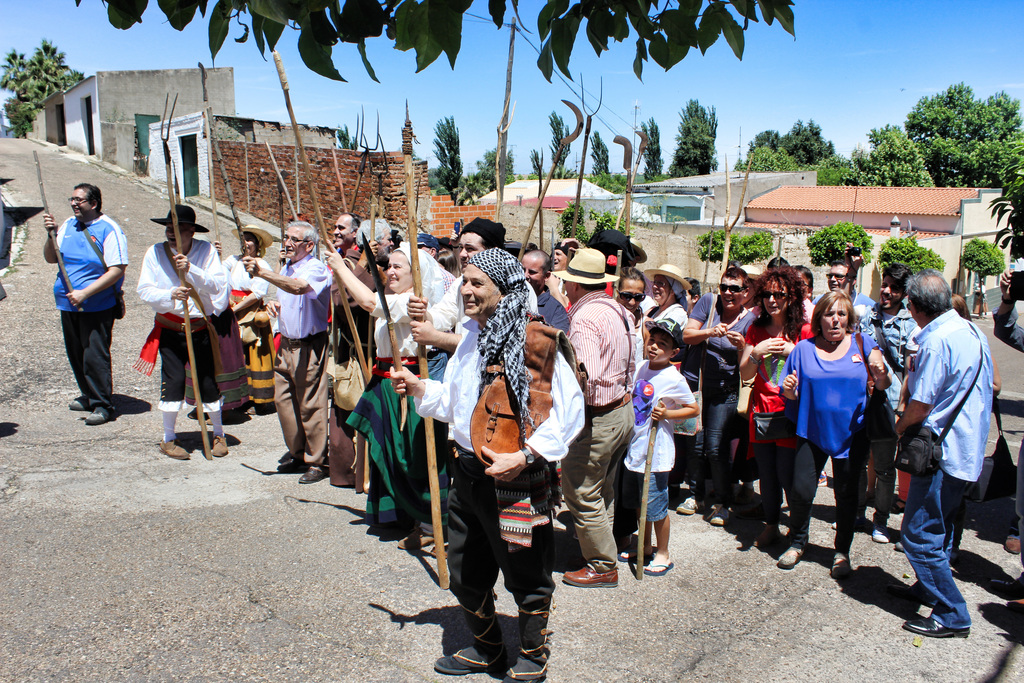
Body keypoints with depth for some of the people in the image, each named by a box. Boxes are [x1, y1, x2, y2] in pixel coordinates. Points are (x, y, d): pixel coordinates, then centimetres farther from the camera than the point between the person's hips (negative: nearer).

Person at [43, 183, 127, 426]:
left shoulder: (109, 230, -11)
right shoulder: (68, 225, 9)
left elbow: (117, 270, -17)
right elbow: (50, 258, 11)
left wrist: (85, 293, -21)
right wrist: (51, 235, -7)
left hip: (98, 306, -7)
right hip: (68, 304, 7)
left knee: (95, 355, -7)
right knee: (76, 354, 15)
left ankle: (102, 405, 3)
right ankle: (88, 396, 32)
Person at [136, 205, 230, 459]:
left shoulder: (206, 250, -2)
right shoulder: (155, 252, -1)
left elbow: (219, 285, -12)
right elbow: (145, 290, -4)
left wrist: (191, 269, -25)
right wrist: (170, 295, -22)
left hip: (201, 328, 0)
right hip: (169, 330, 0)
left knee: (208, 380, 3)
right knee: (174, 380, -6)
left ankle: (218, 434, 24)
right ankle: (169, 439, 13)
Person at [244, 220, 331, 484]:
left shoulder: (317, 269, -13)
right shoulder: (286, 268, 15)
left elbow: (298, 287, -35)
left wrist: (263, 272, -41)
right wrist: (276, 304, 9)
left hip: (309, 346, -9)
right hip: (286, 344, 9)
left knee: (311, 404, -4)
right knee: (283, 399, 11)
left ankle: (317, 462, 6)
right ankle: (297, 454, 26)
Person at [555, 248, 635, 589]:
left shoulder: (584, 317, -21)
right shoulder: (618, 311, 6)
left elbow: (587, 377, -30)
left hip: (596, 418, -9)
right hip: (623, 411, 9)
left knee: (583, 496, 5)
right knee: (603, 491, 22)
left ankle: (603, 567, 16)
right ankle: (605, 546, 36)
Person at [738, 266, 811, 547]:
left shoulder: (803, 331, -3)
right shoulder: (756, 330, 7)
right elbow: (745, 374, 6)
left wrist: (793, 351, -17)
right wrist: (756, 352, -12)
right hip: (762, 409, 4)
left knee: (787, 475, -3)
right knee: (766, 474, 11)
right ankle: (771, 525, 29)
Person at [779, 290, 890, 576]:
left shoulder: (863, 345, 3)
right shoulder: (804, 349, 4)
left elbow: (883, 386, -2)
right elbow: (791, 394, 6)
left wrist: (881, 375, -24)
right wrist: (788, 388, -17)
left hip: (852, 433, 0)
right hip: (812, 432, 0)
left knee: (846, 495, 7)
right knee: (801, 491, -4)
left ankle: (842, 552, 24)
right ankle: (797, 543, 19)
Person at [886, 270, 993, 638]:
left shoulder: (936, 340, -22)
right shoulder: (973, 332, 8)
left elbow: (920, 406, -20)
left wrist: (900, 427, 0)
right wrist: (916, 369, 15)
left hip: (942, 450, -10)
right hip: (968, 449, 10)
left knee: (920, 535, -1)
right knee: (938, 527, 24)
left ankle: (952, 616, 6)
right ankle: (929, 587, 39)